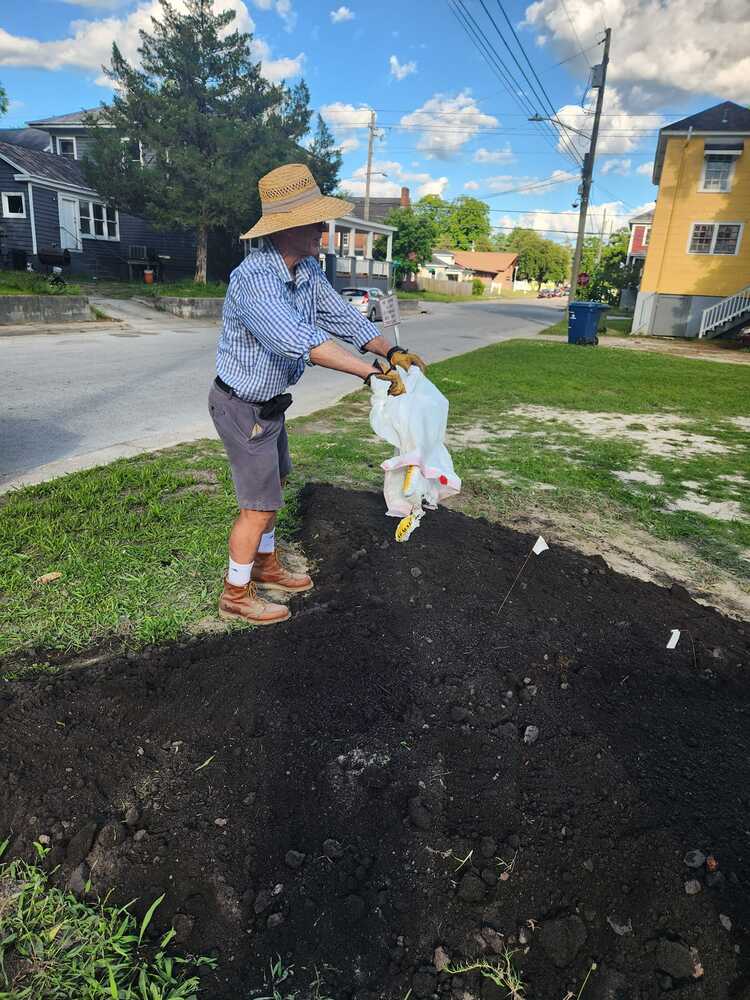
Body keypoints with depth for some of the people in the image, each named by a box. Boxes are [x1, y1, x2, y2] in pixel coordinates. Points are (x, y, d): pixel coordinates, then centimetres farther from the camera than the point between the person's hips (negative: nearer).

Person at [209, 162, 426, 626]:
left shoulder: (308, 269, -3)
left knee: (274, 484, 22)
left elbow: (342, 315, 1)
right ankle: (236, 594, 19)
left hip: (270, 400, 9)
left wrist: (391, 351, -13)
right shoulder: (254, 279, -31)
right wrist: (372, 373, -45)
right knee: (260, 505, 0)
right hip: (243, 407, -9)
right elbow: (302, 341, -44)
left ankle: (265, 565, 42)